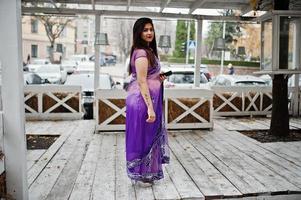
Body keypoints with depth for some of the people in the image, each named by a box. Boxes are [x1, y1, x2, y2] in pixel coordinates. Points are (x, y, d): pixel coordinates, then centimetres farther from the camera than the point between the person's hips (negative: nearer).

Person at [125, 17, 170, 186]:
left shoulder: (148, 51, 15)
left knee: (149, 136, 17)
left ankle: (145, 173, 30)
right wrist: (150, 107, -25)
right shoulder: (142, 53, -17)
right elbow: (142, 82, -22)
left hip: (146, 99, 10)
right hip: (143, 100, -10)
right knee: (144, 137, 2)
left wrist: (159, 78, 8)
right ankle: (141, 175, 17)